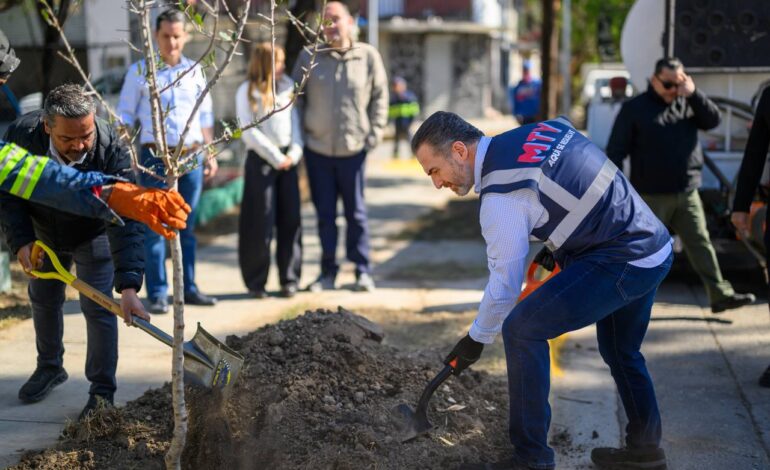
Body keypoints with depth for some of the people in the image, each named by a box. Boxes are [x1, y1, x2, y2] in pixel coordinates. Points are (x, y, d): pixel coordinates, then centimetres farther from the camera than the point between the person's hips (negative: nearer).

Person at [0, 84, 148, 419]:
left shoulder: (111, 149, -39)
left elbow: (125, 221, -43)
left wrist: (128, 287, -50)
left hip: (92, 236, -3)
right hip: (44, 232, 3)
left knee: (98, 309, -7)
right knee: (43, 301, 18)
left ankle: (102, 392, 5)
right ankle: (50, 367, 41)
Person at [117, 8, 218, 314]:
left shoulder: (194, 71, 11)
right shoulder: (140, 71, 1)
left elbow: (205, 116, 17)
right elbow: (125, 116, 2)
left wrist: (210, 154, 13)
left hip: (191, 157, 4)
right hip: (156, 157, -4)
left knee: (187, 228, 10)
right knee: (155, 228, -4)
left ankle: (188, 289, 17)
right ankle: (157, 294, 0)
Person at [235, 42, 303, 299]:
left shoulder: (288, 86, 10)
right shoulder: (247, 91, -2)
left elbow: (295, 120, 11)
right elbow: (247, 131, -7)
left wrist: (295, 151, -3)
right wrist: (275, 157, -10)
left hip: (287, 159, 4)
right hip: (260, 160, -4)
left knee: (290, 220, 4)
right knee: (260, 223, -1)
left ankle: (289, 279, 12)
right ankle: (256, 282, 9)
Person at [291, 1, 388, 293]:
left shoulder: (368, 57, -2)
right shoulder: (309, 58, 1)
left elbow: (380, 97, 4)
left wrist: (374, 134, -2)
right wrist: (299, 136, 1)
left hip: (353, 150, -1)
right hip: (317, 149, 1)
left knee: (356, 212, 5)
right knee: (325, 214, 8)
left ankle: (363, 271, 14)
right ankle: (328, 272, 17)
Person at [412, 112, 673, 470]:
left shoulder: (501, 195, -18)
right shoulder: (536, 130, 6)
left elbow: (504, 283, -12)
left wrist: (477, 339, 3)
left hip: (621, 263, -10)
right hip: (657, 248, 10)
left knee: (521, 330, -10)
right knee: (621, 352, 27)